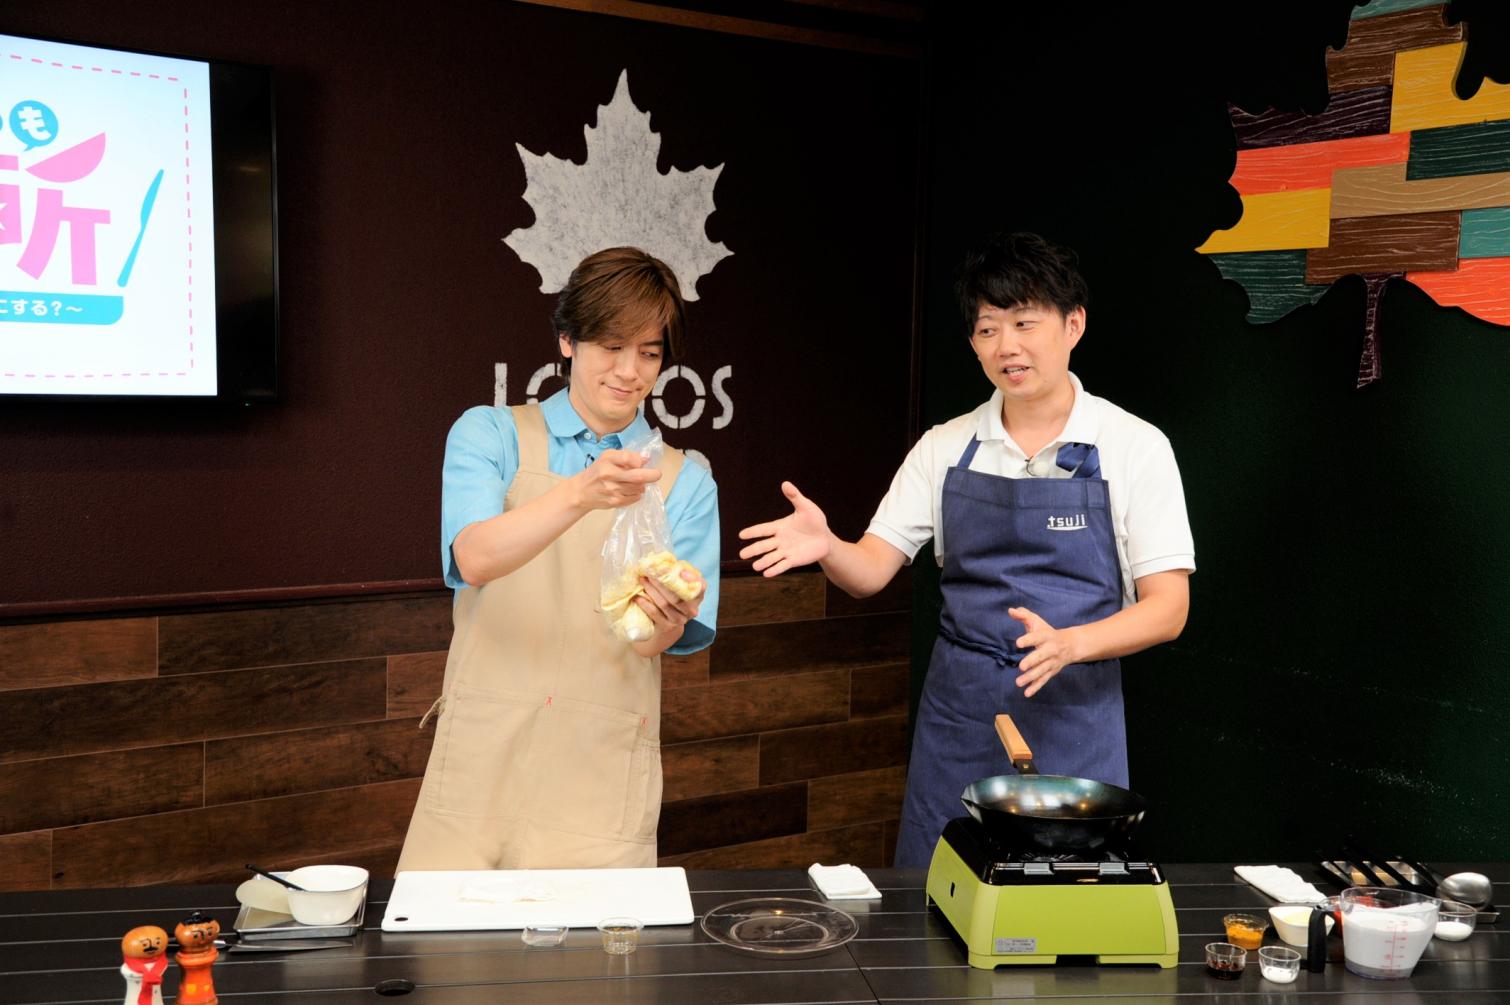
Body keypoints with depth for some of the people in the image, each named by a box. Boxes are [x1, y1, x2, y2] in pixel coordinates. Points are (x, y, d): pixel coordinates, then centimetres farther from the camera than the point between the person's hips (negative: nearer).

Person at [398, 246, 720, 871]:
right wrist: (580, 495, -30)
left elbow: (651, 642, -1)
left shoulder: (684, 481, 10)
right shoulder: (488, 434, 5)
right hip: (480, 766, -1)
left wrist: (668, 617, -25)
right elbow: (474, 558, -14)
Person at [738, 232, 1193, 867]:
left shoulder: (1133, 447, -4)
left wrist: (1068, 644, -25)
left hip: (1073, 724, -2)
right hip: (956, 718, 2)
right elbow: (872, 570, 1)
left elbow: (1167, 607, -7)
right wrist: (825, 546, -22)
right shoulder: (947, 446, 4)